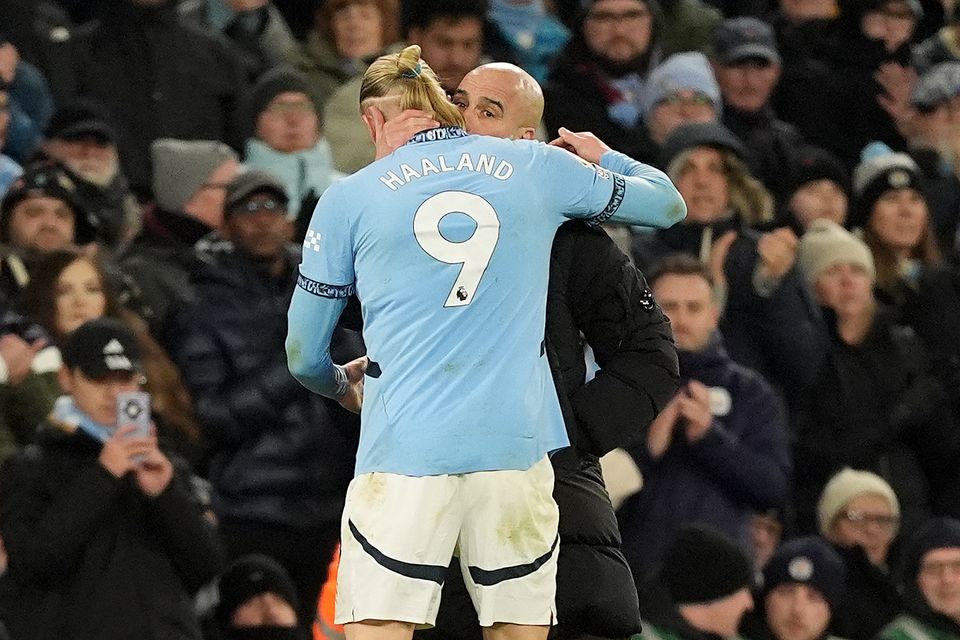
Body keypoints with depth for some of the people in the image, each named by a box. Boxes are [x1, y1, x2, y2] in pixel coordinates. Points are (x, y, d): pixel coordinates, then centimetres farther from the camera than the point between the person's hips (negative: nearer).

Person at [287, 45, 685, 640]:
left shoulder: (348, 198, 7)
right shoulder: (537, 167, 11)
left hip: (403, 452, -2)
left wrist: (344, 385, 36)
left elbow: (304, 356, 13)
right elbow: (667, 203, 25)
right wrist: (605, 159, 46)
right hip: (516, 448, 2)